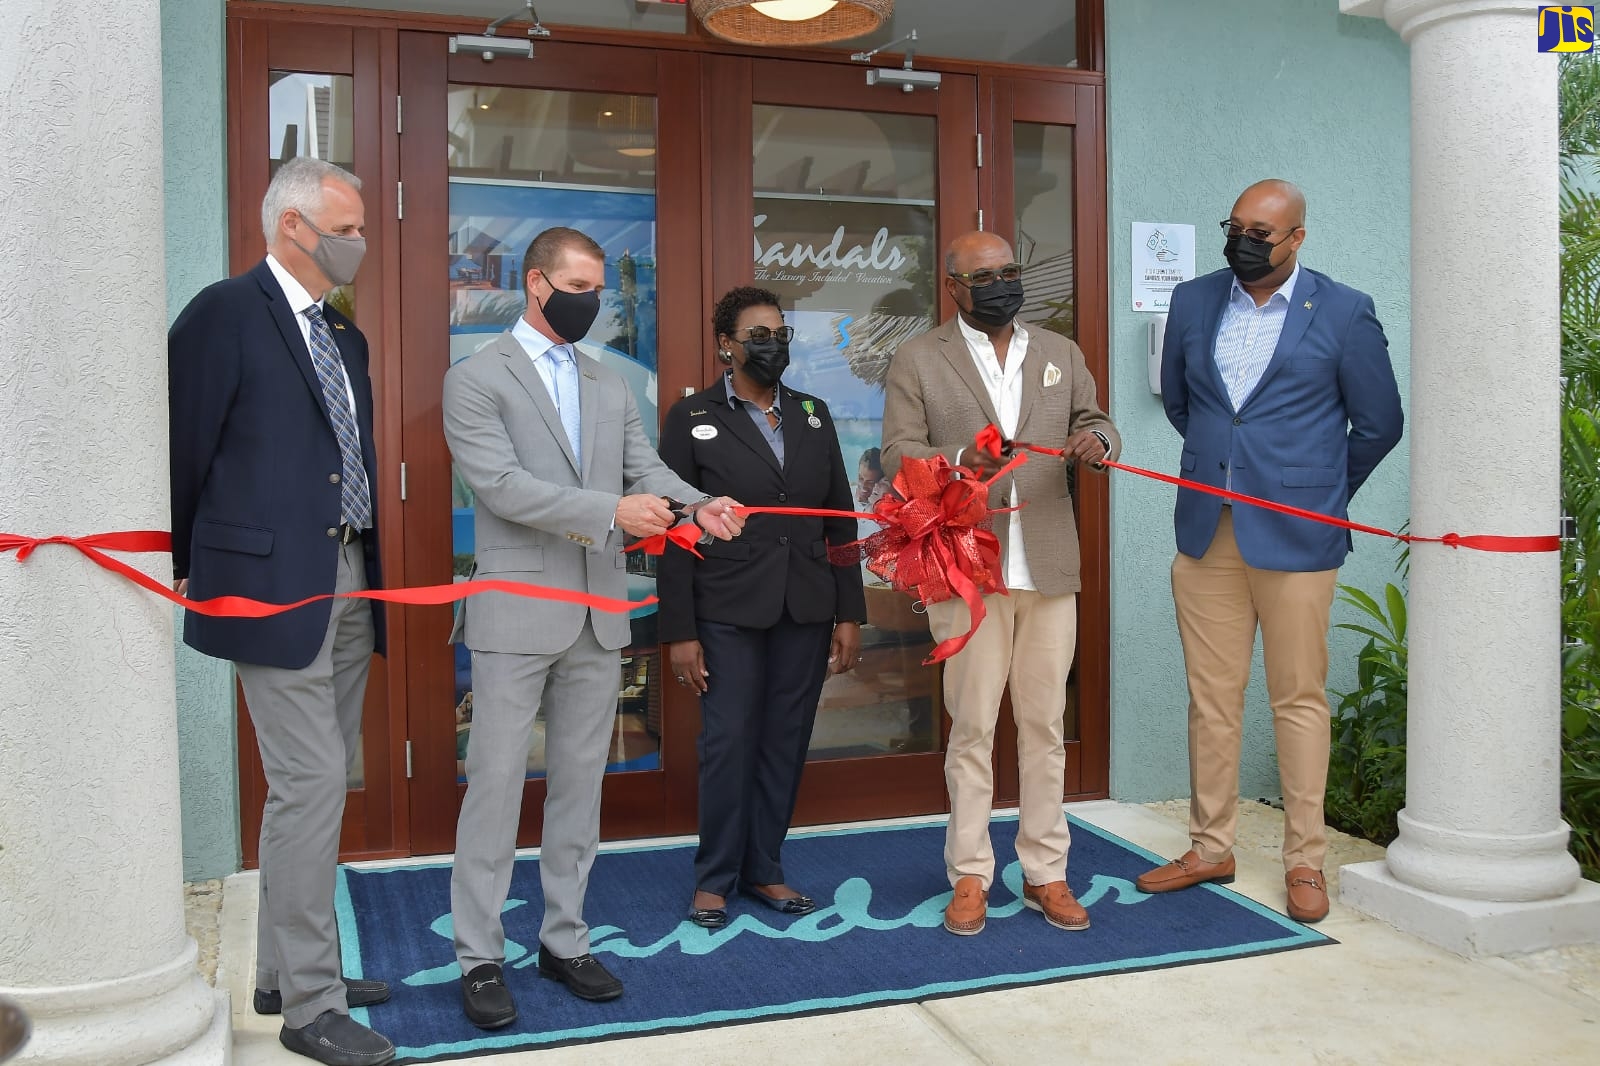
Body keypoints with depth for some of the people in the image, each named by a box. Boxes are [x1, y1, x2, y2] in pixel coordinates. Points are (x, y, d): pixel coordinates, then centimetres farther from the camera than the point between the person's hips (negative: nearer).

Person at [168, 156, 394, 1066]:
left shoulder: (345, 336, 16)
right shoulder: (226, 313, -8)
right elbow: (185, 449, -6)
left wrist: (372, 578, 12)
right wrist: (192, 570, 2)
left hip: (347, 581, 8)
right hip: (275, 583, -8)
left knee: (324, 783, 14)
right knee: (309, 784, -6)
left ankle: (288, 972, 29)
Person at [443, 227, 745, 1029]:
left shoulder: (611, 387, 15)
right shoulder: (476, 380, -3)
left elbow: (646, 468, 7)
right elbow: (501, 483, -16)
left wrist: (697, 506, -14)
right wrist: (611, 511, -22)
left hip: (599, 616, 6)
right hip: (517, 614, -5)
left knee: (580, 783, 12)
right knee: (496, 784, 1)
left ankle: (563, 940, 24)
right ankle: (480, 957, 13)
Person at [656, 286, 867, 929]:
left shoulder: (813, 415, 11)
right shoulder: (692, 419, -1)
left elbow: (840, 520, 11)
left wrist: (849, 614, 5)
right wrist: (679, 632, -8)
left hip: (806, 611, 4)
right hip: (728, 613, -3)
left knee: (785, 743, 9)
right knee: (728, 744, 1)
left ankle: (764, 869, 25)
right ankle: (715, 877, 19)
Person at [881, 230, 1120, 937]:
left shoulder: (1060, 354, 16)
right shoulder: (917, 360, 5)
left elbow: (1095, 424, 20)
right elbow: (897, 454, -2)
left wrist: (1097, 441, -6)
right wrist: (962, 460, -21)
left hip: (1049, 567, 3)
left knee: (1045, 725, 8)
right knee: (972, 727, 3)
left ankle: (1045, 872, 20)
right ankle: (969, 876, 15)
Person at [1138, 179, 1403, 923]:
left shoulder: (1343, 313, -2)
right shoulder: (1193, 301, 8)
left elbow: (1379, 423, 6)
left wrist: (1324, 492, 12)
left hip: (1294, 536, -3)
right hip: (1206, 531, 4)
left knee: (1299, 701, 5)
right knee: (1210, 697, 10)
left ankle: (1304, 862, 17)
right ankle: (1210, 848, 22)